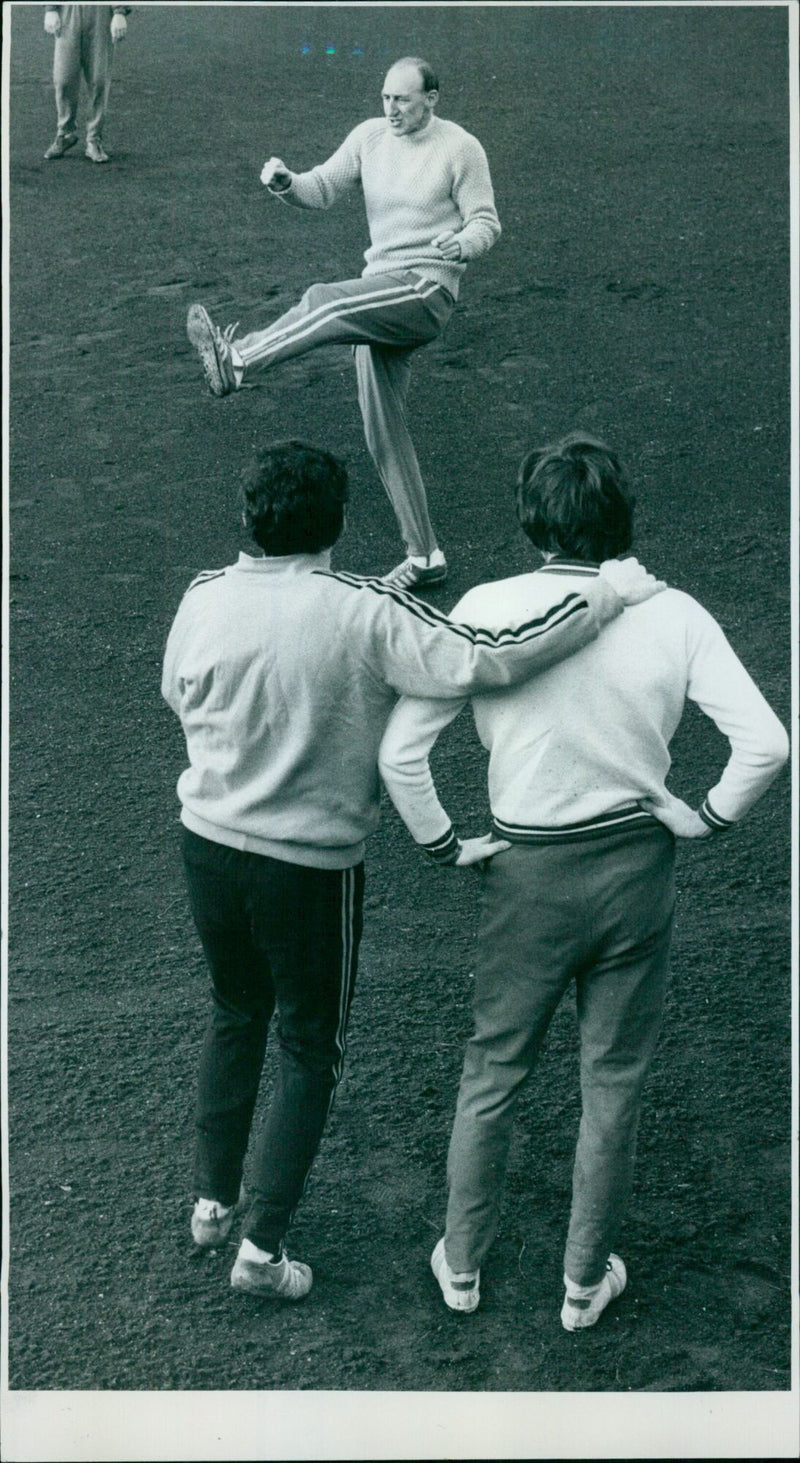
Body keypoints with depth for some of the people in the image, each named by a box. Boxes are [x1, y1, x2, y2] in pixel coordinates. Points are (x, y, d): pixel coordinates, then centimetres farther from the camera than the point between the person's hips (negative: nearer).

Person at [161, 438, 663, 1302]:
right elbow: (487, 659, -29)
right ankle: (261, 1247, 17)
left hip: (208, 845, 5)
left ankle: (213, 1201, 38)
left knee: (236, 1015, 27)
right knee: (311, 1051, 14)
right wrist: (606, 597, -22)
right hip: (309, 865, -5)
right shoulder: (365, 617, -22)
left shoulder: (203, 603, -8)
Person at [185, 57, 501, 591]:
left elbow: (487, 223, -3)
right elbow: (322, 189, 8)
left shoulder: (461, 149, -3)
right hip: (381, 297, 7)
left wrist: (464, 245, -26)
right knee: (384, 431, 4)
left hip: (426, 289, -7)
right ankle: (425, 557, 9)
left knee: (325, 302, -32)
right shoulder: (370, 135, 11)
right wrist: (286, 184, -14)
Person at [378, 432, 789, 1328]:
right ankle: (585, 1281, 31)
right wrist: (704, 820, 1)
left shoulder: (487, 610, -12)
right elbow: (766, 743, -14)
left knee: (491, 1072, 19)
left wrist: (442, 845, 0)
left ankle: (461, 1263, 34)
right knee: (613, 1083, 17)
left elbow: (400, 751, -14)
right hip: (637, 867, 1)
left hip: (529, 874, 0)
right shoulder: (672, 615, -10)